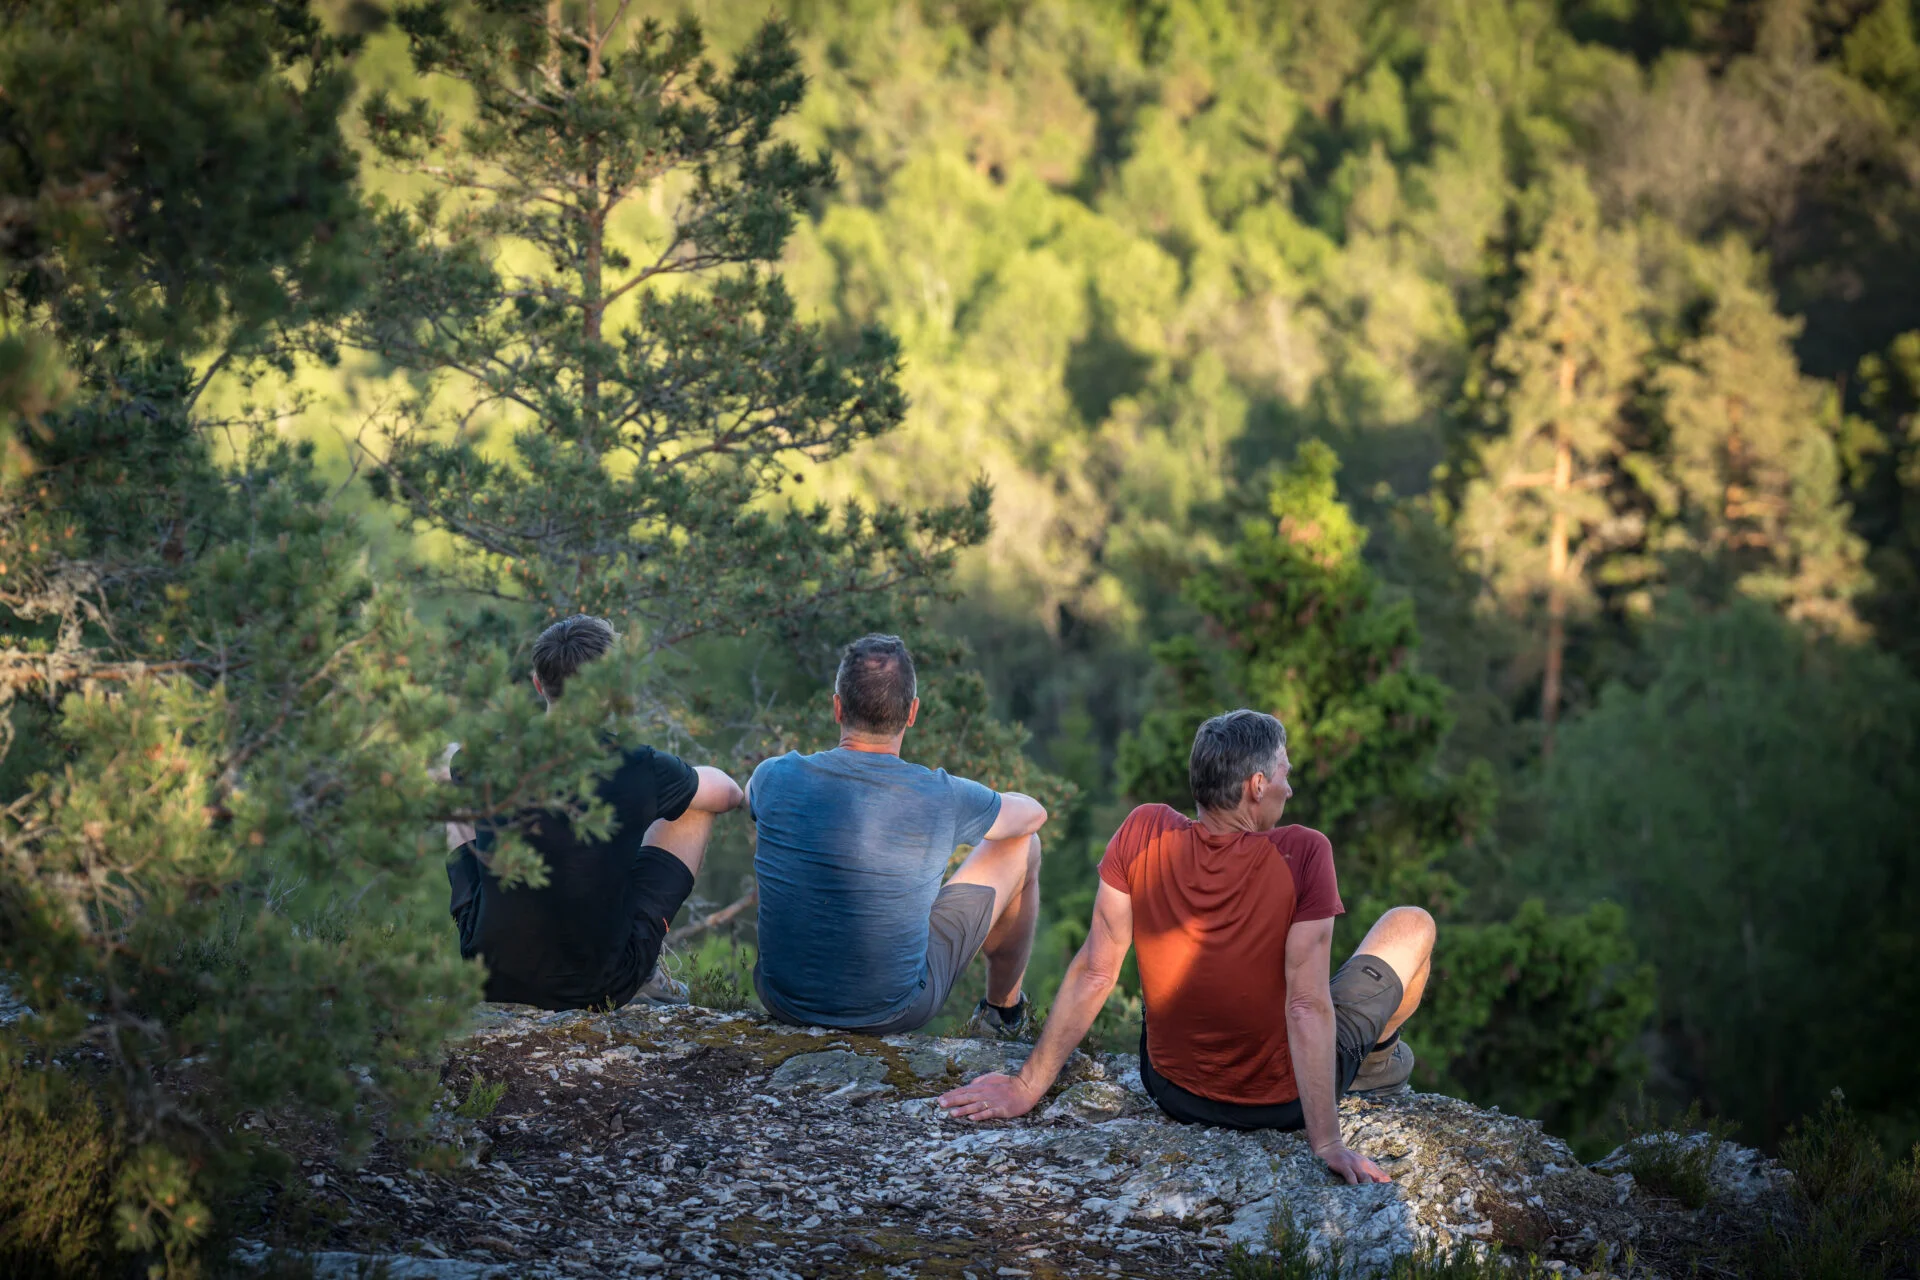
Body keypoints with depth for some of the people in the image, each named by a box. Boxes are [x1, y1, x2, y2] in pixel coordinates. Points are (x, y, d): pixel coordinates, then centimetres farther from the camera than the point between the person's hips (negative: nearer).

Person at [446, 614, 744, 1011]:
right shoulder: (642, 769, -16)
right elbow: (730, 793, 6)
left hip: (491, 978, 2)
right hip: (601, 989, -2)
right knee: (697, 803, 14)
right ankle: (646, 971, 24)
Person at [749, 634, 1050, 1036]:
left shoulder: (777, 777, -14)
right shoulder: (943, 799, -20)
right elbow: (1033, 814, 4)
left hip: (782, 999, 3)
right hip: (892, 1013, -3)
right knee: (1023, 846, 14)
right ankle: (1004, 1010, 39)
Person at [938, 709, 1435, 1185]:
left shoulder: (1143, 833, -16)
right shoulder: (1304, 854, -25)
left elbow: (1094, 973, -14)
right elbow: (1308, 1005, -26)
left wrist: (1027, 1087, -7)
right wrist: (1326, 1141, -21)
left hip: (1174, 1092, 3)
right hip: (1284, 1100, -3)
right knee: (1412, 925, 16)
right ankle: (1375, 1057, 42)